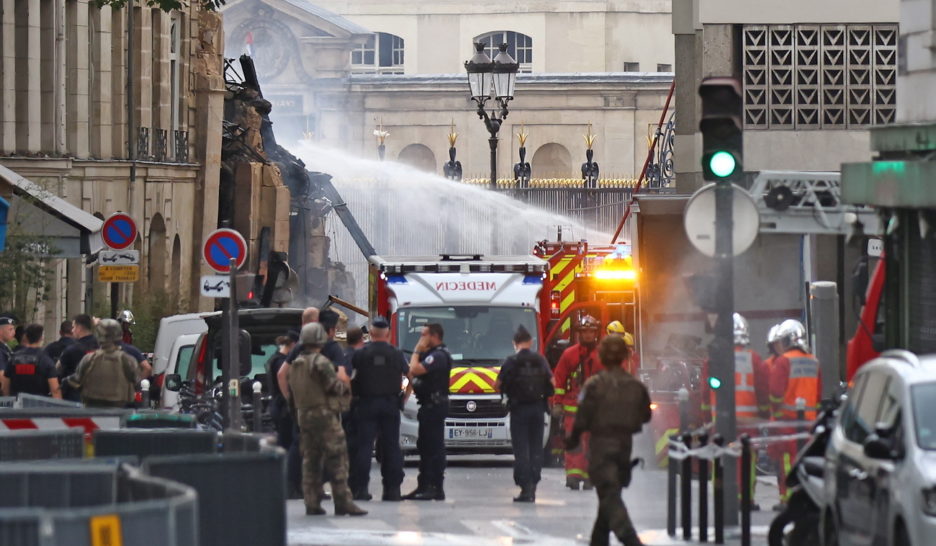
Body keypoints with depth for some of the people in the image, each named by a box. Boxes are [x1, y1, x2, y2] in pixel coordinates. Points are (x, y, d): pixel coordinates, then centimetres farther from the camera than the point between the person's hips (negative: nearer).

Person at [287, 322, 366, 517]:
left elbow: (293, 391, 16)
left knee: (310, 460, 11)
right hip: (324, 413, -8)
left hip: (303, 415, 8)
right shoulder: (321, 362, -12)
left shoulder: (295, 365, 14)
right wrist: (344, 386, 6)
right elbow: (335, 387, -14)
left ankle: (312, 503, 8)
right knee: (337, 459, -7)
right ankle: (343, 502, -12)